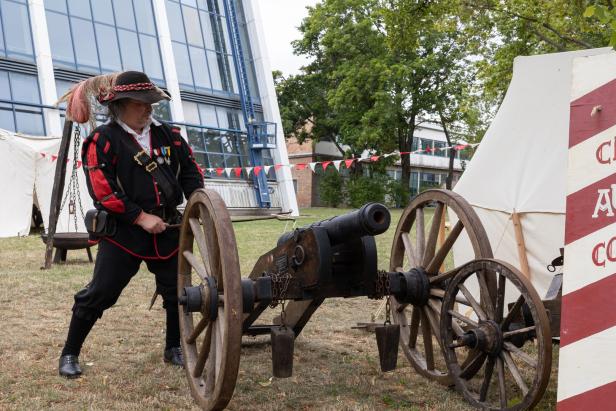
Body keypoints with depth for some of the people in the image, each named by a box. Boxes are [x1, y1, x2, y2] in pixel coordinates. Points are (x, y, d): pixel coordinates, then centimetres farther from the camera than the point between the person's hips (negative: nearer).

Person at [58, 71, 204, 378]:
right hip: (123, 231, -4)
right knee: (100, 293, -4)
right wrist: (141, 217, -17)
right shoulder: (103, 140, -5)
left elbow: (191, 172, 15)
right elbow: (101, 189, -14)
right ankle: (70, 353, 13)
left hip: (166, 228, 5)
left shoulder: (168, 136, 9)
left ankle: (174, 349, 28)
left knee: (178, 291, 8)